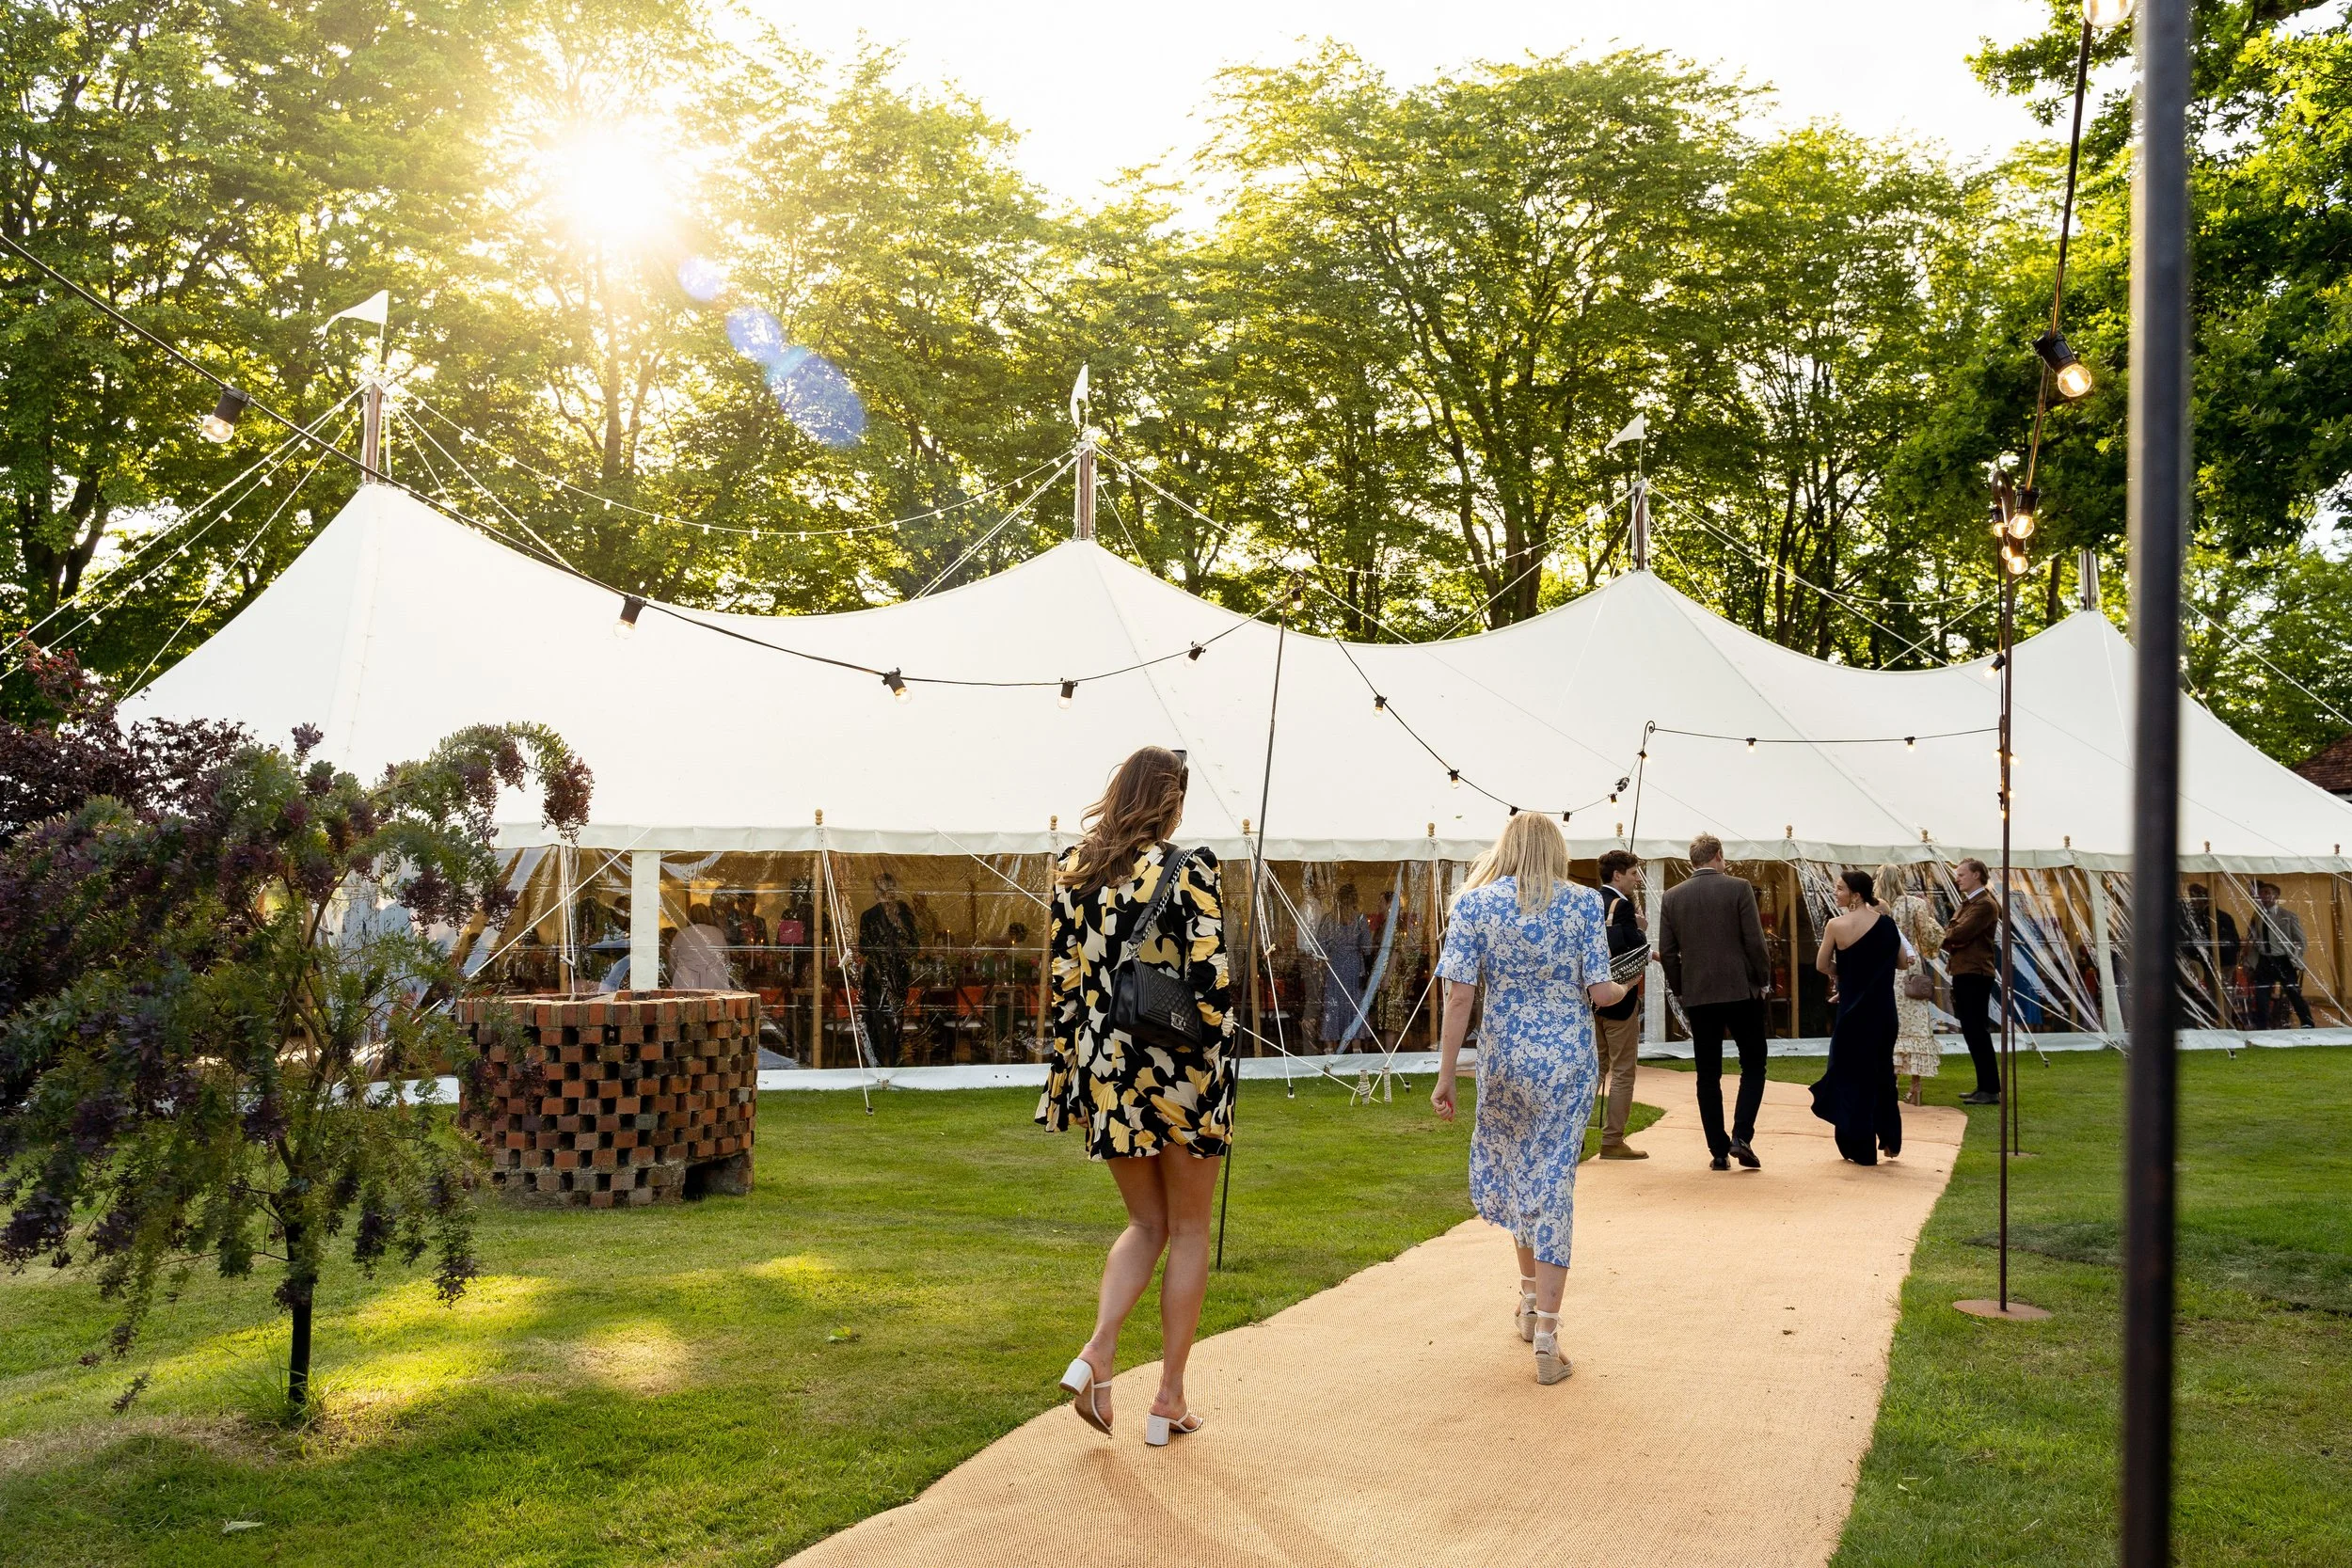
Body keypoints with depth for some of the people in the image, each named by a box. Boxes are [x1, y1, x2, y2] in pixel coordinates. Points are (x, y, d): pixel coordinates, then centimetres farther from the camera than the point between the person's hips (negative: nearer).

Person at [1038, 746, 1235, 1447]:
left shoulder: (1074, 870, 4)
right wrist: (1215, 1073, -5)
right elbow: (1210, 981, -14)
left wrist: (1069, 1072, 13)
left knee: (1146, 1223, 19)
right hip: (1180, 1071, -4)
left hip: (1106, 1069, 5)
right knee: (1190, 1230, 11)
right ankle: (1170, 1399, 14)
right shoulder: (1188, 871, -10)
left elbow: (1065, 978, 6)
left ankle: (1096, 1354, -1)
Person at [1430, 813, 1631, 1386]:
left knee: (1514, 1172, 21)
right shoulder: (1583, 902, -3)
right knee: (1553, 1183, 2)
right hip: (1569, 1058, -1)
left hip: (1503, 1056, 1)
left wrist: (1446, 1075, -5)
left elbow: (1459, 996, -8)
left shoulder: (1474, 903, -3)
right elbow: (1599, 992, -6)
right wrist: (1623, 990, 17)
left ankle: (1529, 1300, 37)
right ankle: (1546, 1337, 0)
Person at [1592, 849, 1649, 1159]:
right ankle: (1612, 1141, 1)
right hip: (1620, 997, -8)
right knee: (1623, 1070, 0)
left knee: (1594, 1067, 16)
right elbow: (1636, 950, -21)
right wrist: (1641, 929, -3)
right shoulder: (1622, 905, -15)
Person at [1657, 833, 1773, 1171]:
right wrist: (1763, 982, 5)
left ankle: (1718, 1151, 7)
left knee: (1708, 1074, 7)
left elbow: (1667, 952, 3)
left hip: (1697, 995, 2)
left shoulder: (1672, 897, 3)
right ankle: (1741, 1136, -4)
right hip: (1741, 990, -2)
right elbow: (1755, 942, -7)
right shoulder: (1738, 889, -5)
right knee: (1753, 1065, 11)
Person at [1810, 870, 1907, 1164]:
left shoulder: (1836, 925, -13)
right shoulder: (1886, 922, -2)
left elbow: (1822, 965, -3)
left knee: (1852, 1074, 7)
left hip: (1853, 1009, -4)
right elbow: (1902, 962, 8)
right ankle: (1890, 1140, 23)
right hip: (1883, 1009, 4)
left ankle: (1861, 1149, 10)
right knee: (1882, 1071, 20)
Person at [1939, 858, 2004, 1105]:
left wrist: (1945, 938, -3)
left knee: (1977, 1031, -10)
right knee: (1971, 1030, 13)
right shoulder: (1967, 902, 19)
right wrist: (1950, 942, -5)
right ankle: (1984, 1086, 19)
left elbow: (1960, 933, -21)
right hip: (1963, 972, 10)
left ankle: (1991, 1090, -7)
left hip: (1975, 974, -10)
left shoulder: (1985, 904, -13)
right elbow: (1953, 931, 15)